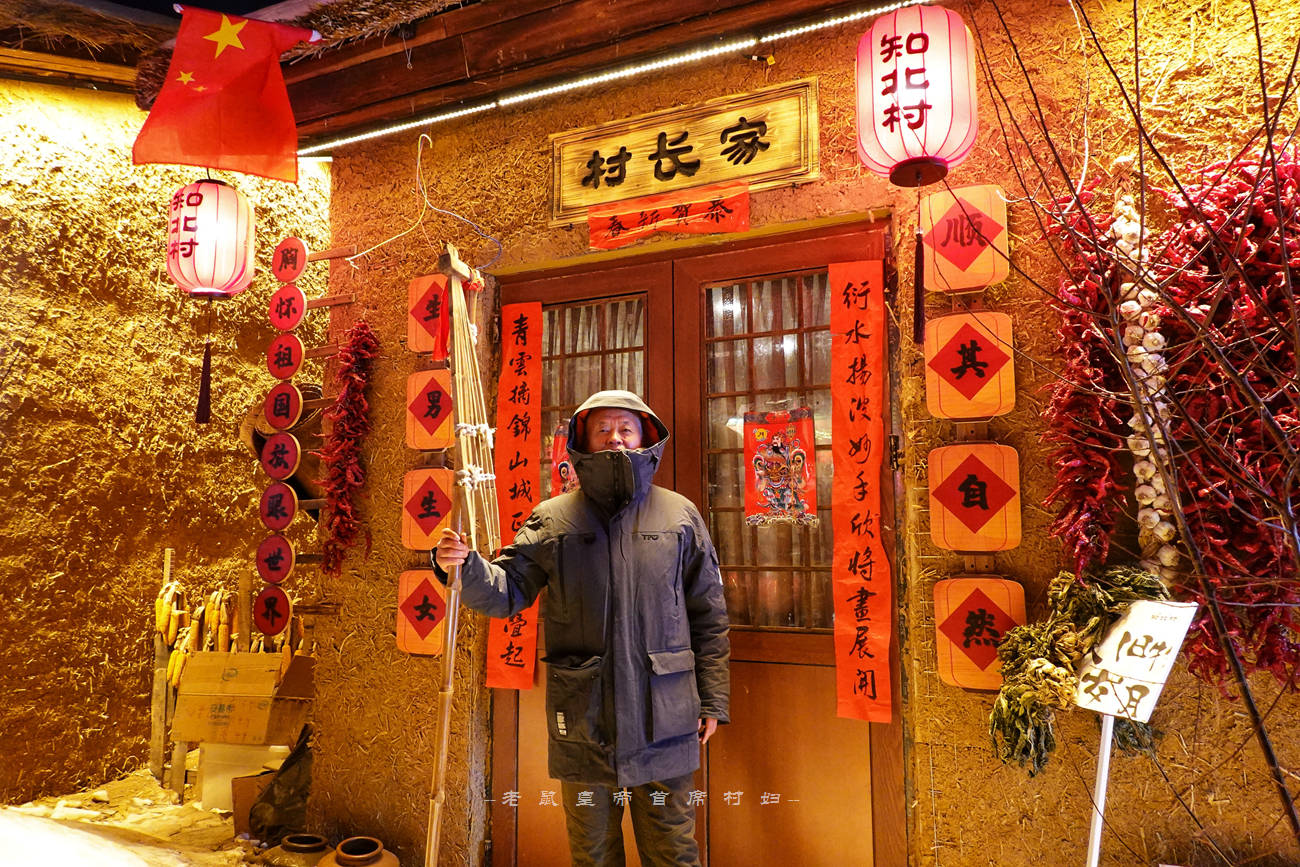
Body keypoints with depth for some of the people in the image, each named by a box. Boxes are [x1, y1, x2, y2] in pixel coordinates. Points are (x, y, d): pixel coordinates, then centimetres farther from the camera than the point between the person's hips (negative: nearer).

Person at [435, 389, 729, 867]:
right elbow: (507, 588, -4)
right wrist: (465, 566, -24)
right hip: (582, 719, 1)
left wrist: (713, 699, 2)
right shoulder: (552, 519, 2)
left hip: (664, 718, 0)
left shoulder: (680, 516, 3)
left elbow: (707, 617, 5)